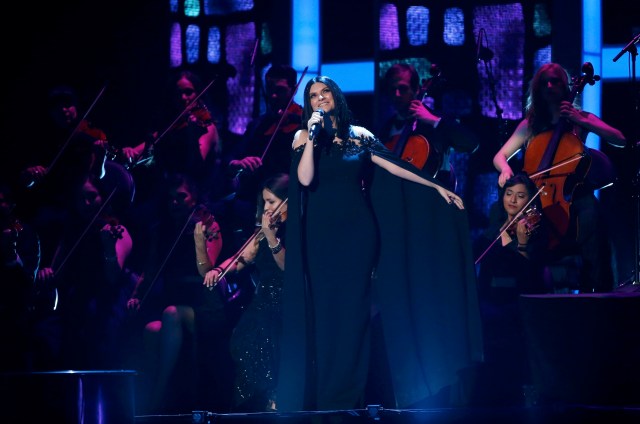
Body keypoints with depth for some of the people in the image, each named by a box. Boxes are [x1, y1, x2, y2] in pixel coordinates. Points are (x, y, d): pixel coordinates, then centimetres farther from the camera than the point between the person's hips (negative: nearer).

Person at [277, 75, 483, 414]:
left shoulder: (358, 135, 9)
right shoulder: (304, 136, 5)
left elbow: (393, 166, 7)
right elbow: (305, 179, -10)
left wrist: (436, 187, 4)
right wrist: (313, 135, -14)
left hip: (357, 229, 1)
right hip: (323, 232, -1)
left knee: (354, 310, -2)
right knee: (326, 312, -4)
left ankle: (350, 396, 2)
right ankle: (327, 399, -1)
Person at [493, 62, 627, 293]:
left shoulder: (581, 118, 12)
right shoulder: (530, 125, 15)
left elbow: (620, 140, -1)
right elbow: (499, 156, 12)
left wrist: (580, 121, -9)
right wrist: (505, 168, -13)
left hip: (573, 194, -1)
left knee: (589, 213, -35)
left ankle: (598, 286, -33)